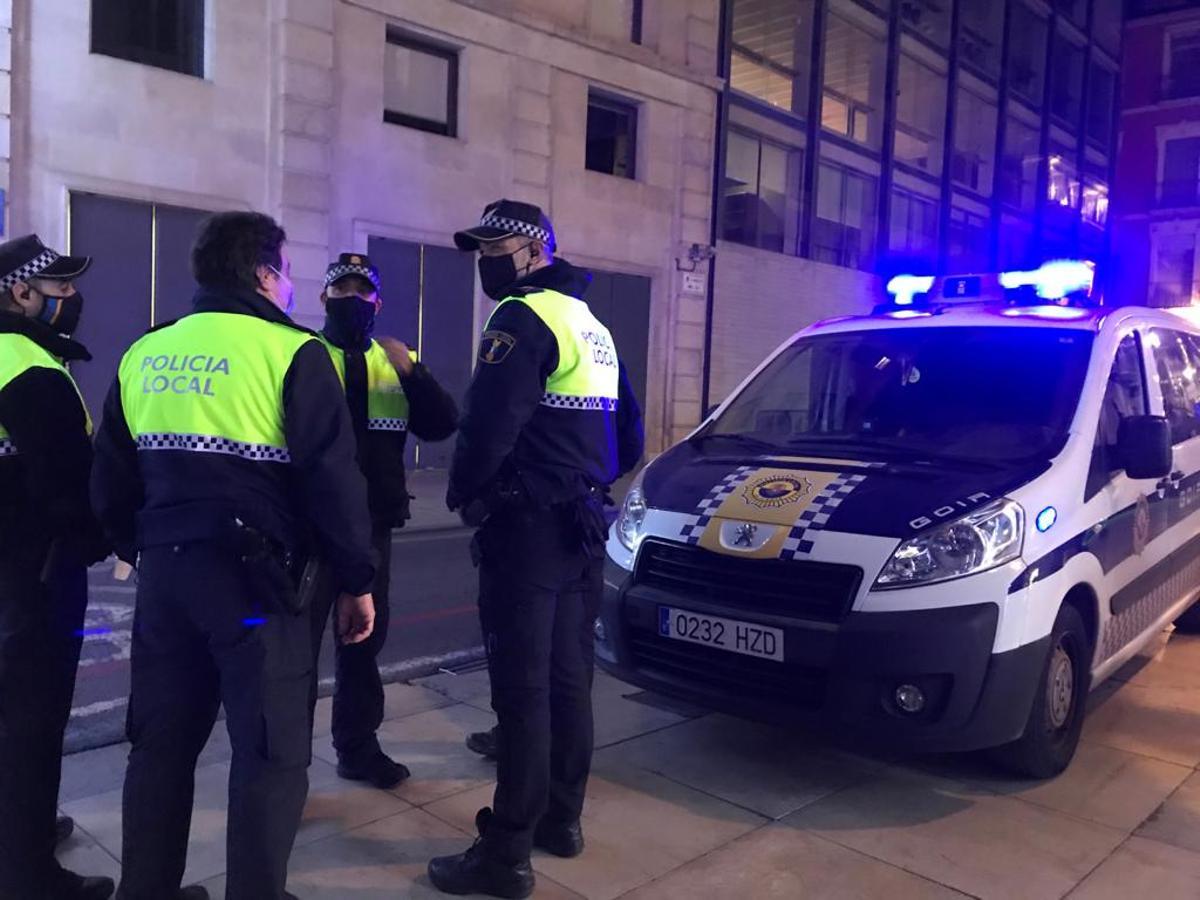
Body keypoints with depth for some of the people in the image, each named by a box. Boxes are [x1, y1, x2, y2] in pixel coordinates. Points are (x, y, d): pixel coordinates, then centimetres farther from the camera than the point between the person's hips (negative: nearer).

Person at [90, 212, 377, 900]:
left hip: (164, 573, 7)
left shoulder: (144, 353, 11)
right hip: (254, 576, -6)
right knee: (271, 751, 5)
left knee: (161, 743, 18)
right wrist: (358, 578, -4)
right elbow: (333, 479, -12)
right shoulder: (292, 351, -8)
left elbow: (110, 479, 14)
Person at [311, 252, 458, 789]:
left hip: (372, 526, 5)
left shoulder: (397, 363, 12)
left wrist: (411, 374, -15)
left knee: (364, 640, 15)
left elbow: (442, 425, -1)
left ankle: (358, 747, 30)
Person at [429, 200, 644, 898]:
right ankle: (562, 817, 27)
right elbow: (629, 435, 21)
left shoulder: (525, 317, -12)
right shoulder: (592, 326, 19)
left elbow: (489, 423, -22)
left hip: (529, 526, -10)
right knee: (568, 678, 15)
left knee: (522, 688, -4)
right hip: (582, 525, 10)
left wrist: (463, 491, -5)